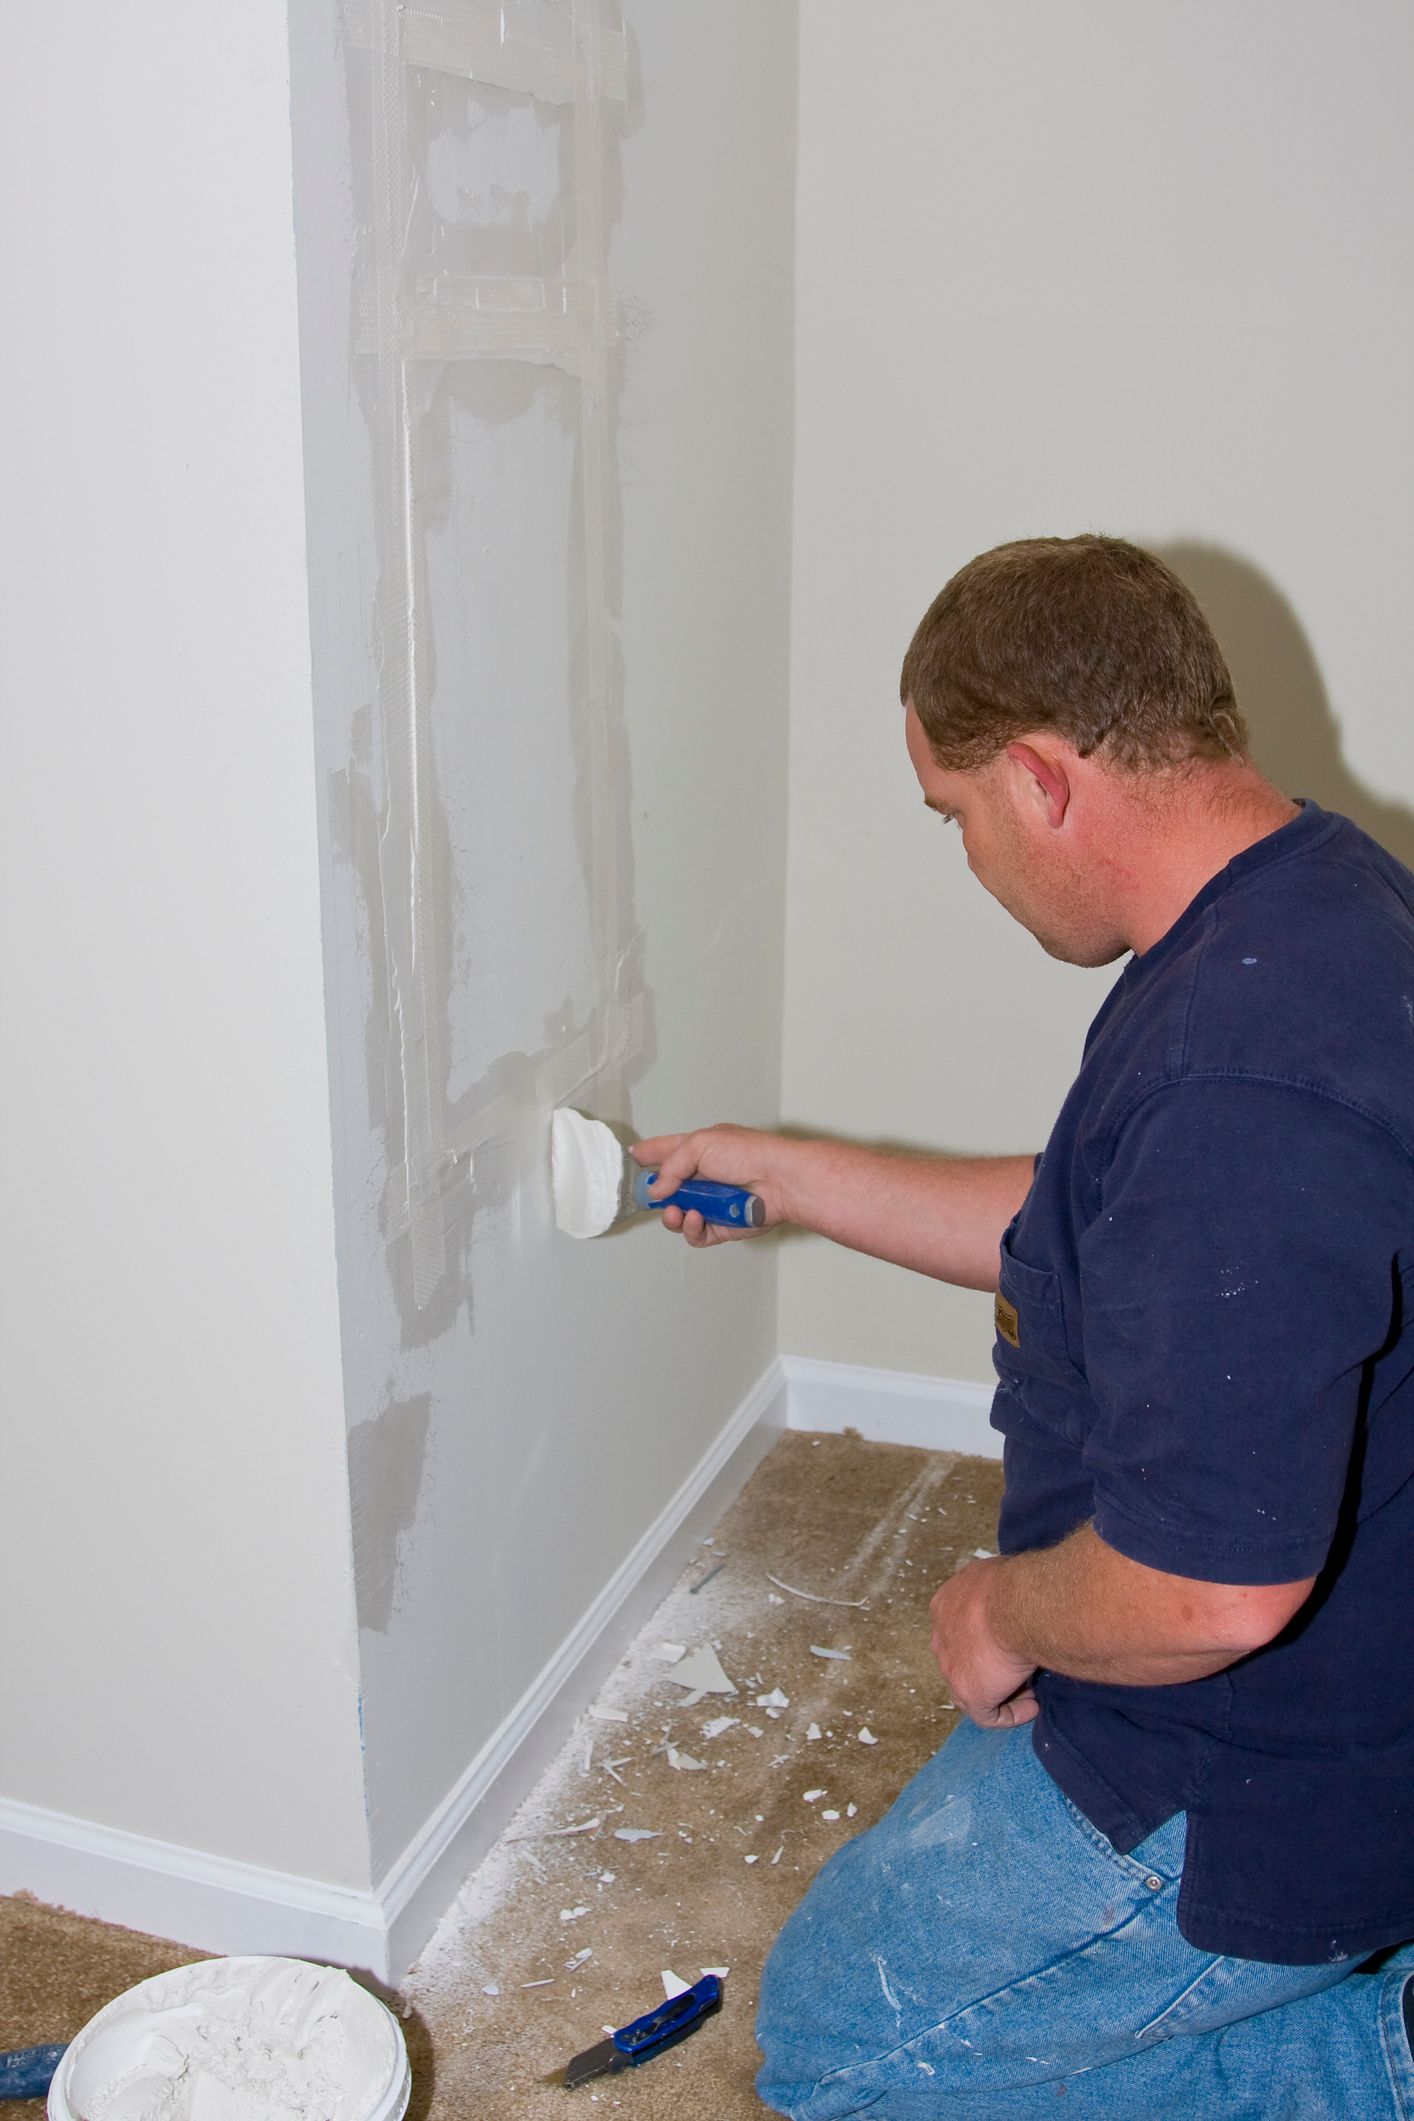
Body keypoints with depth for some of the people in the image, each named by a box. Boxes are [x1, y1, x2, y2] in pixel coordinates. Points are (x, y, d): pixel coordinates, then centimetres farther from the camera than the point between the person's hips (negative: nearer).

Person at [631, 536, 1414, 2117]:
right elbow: (1087, 1232, 12)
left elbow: (1210, 1587, -36)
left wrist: (1004, 1615, -14)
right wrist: (782, 1173, 16)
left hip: (1252, 1792, -10)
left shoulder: (1239, 1080, -36)